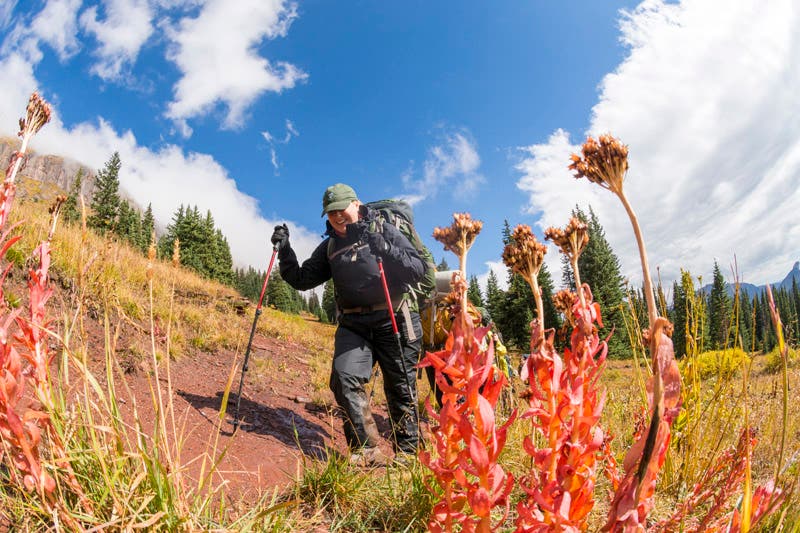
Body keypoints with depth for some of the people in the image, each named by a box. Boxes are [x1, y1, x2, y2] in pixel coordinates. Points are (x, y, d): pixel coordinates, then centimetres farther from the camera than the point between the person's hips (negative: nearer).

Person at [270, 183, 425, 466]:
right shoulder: (330, 247, 15)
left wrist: (382, 248, -20)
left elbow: (418, 269, -7)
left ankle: (407, 452, 19)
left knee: (401, 389, 3)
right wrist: (285, 250, 0)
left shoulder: (384, 231, 2)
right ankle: (367, 450, -5)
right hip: (352, 325, 4)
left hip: (394, 321, -3)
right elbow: (302, 280, 13)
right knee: (345, 377, -16)